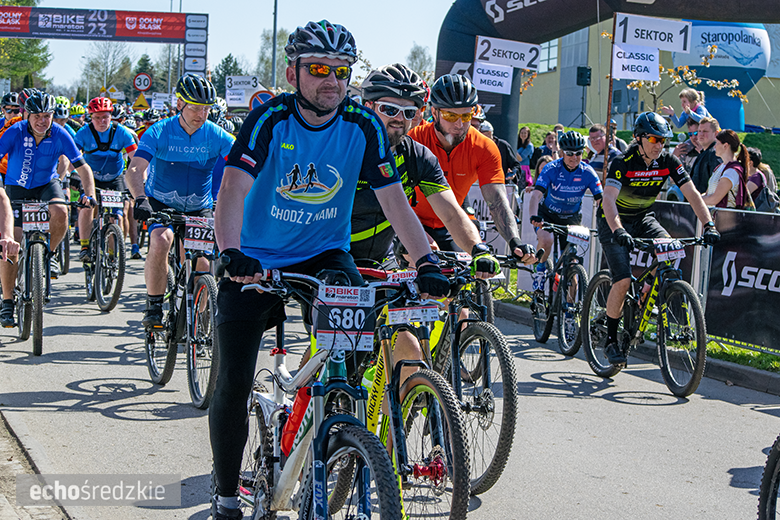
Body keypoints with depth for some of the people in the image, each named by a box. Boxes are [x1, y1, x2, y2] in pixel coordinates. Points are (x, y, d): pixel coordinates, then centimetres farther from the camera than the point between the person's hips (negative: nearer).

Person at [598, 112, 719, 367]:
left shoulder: (668, 161, -11)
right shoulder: (623, 163, -25)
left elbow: (692, 194, -14)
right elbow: (608, 200, -37)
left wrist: (709, 225, -28)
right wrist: (618, 231, -54)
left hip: (643, 218, 5)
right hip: (614, 221, -5)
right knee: (623, 280, -18)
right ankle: (611, 341, -4)